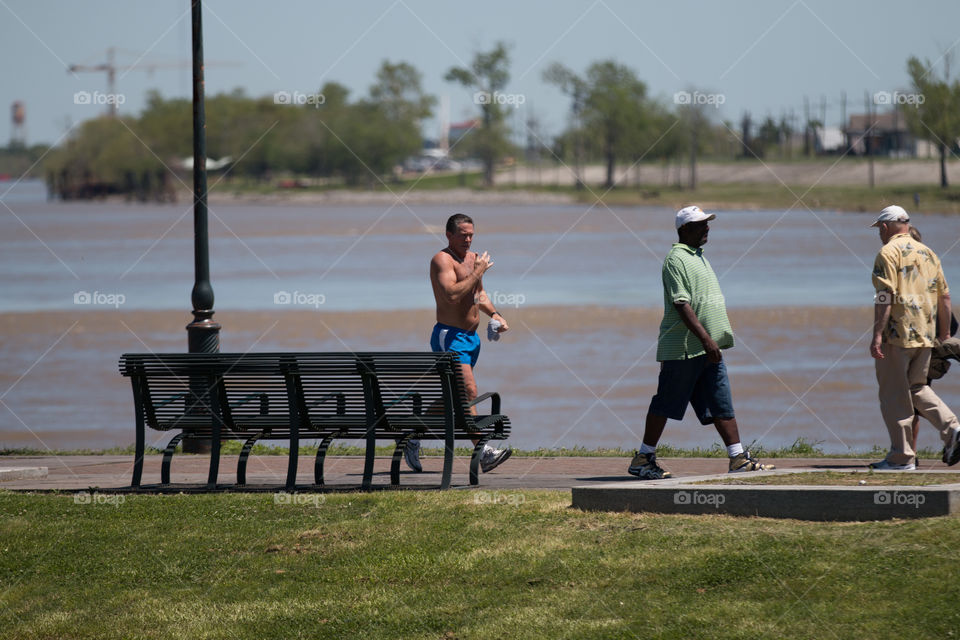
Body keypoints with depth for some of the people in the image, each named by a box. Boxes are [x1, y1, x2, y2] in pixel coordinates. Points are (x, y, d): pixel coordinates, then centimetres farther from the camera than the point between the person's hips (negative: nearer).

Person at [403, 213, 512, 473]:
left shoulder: (473, 257, 15)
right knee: (468, 391, -18)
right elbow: (452, 294, -27)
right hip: (449, 337, -9)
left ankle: (413, 439, 29)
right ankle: (484, 453, -25)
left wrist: (495, 314, 16)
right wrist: (478, 272, -20)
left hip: (471, 337, 9)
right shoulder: (442, 260, -12)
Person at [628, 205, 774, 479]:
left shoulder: (698, 256, 18)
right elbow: (681, 304, -20)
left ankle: (739, 459, 0)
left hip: (708, 348, 9)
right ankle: (643, 458, 9)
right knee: (664, 405, 0)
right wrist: (706, 339, -26)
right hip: (682, 348, -9)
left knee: (722, 405, 3)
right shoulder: (676, 259, -12)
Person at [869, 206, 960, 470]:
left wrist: (877, 334, -19)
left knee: (894, 394, 0)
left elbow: (885, 297, -17)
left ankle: (902, 456, 0)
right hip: (925, 335, 7)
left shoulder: (889, 253, -7)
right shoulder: (927, 252, 15)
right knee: (916, 387, 20)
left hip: (897, 333, -7)